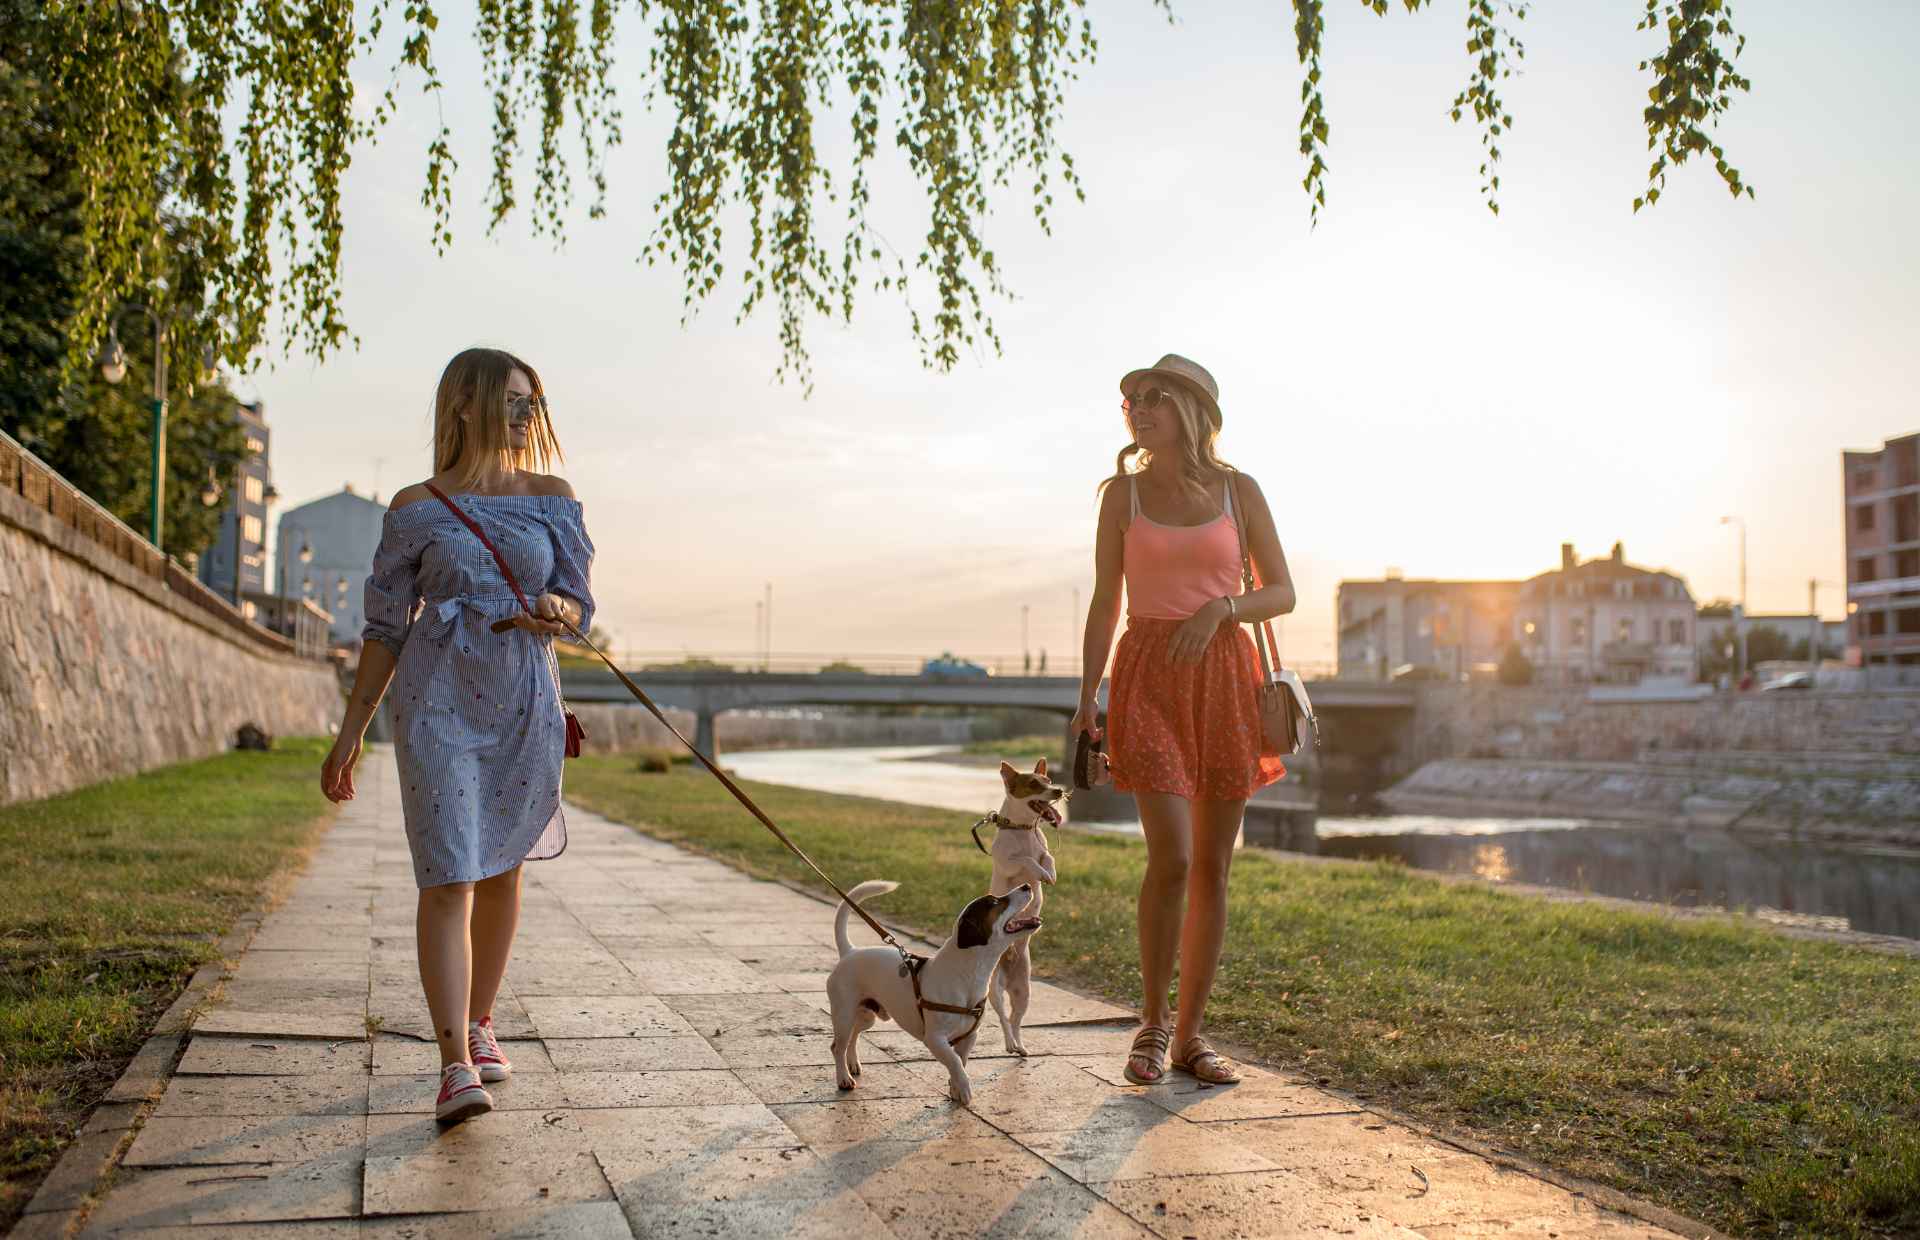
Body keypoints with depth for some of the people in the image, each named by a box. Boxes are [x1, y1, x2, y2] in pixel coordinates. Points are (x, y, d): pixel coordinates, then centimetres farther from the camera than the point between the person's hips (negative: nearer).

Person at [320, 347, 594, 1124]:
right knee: (449, 879, -11)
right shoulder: (417, 509, 1)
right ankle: (455, 1064, -10)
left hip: (525, 704, 3)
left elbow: (579, 606, 4)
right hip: (439, 704, -3)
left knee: (501, 871, 12)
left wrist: (554, 610, -21)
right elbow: (386, 626, 5)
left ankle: (479, 1023, 31)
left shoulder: (552, 499, 7)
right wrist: (351, 732, 3)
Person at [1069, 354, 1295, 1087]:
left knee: (1213, 867, 4)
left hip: (1223, 677, 2)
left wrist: (1219, 609, -15)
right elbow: (1105, 603, 5)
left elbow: (1283, 594, 4)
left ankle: (1189, 1035, 16)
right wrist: (1087, 695, -4)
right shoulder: (1122, 493, 3)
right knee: (1172, 859, -14)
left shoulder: (1239, 491, 3)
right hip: (1148, 678, -2)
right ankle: (1153, 1022, 7)